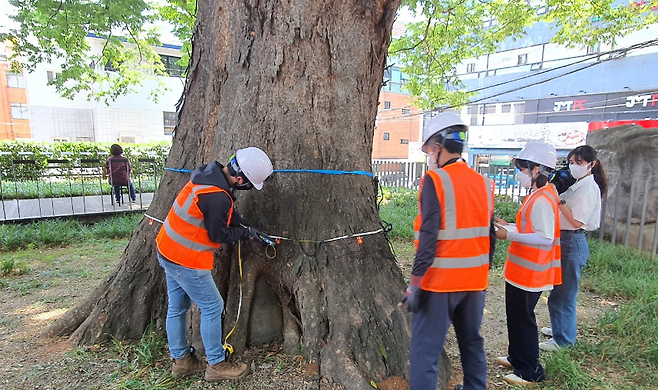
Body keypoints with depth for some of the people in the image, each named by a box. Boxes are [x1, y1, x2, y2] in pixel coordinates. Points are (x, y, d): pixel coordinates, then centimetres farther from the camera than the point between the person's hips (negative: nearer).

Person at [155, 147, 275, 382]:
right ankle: (216, 365, 20)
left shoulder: (210, 174, -1)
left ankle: (181, 360, 36)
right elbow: (219, 235, -18)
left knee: (177, 307, 19)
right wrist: (246, 232, -3)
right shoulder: (217, 197, -31)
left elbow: (228, 212, 10)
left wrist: (248, 228, 4)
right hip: (186, 260, -10)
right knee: (212, 307, 5)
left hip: (168, 250, 10)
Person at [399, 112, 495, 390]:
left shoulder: (435, 180, -14)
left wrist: (415, 285, -14)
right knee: (472, 341, 22)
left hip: (441, 281, -7)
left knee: (426, 349, 2)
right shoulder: (484, 183, 6)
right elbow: (489, 236, 11)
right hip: (475, 280, 7)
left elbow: (428, 238, -19)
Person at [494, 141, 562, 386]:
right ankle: (516, 358, 38)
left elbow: (545, 237, -27)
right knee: (515, 315, 21)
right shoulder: (536, 196, 9)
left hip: (529, 273, -10)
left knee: (523, 319, 4)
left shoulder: (542, 200, -22)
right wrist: (509, 226, 7)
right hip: (520, 270, 10)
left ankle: (530, 371, 21)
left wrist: (509, 235, -25)